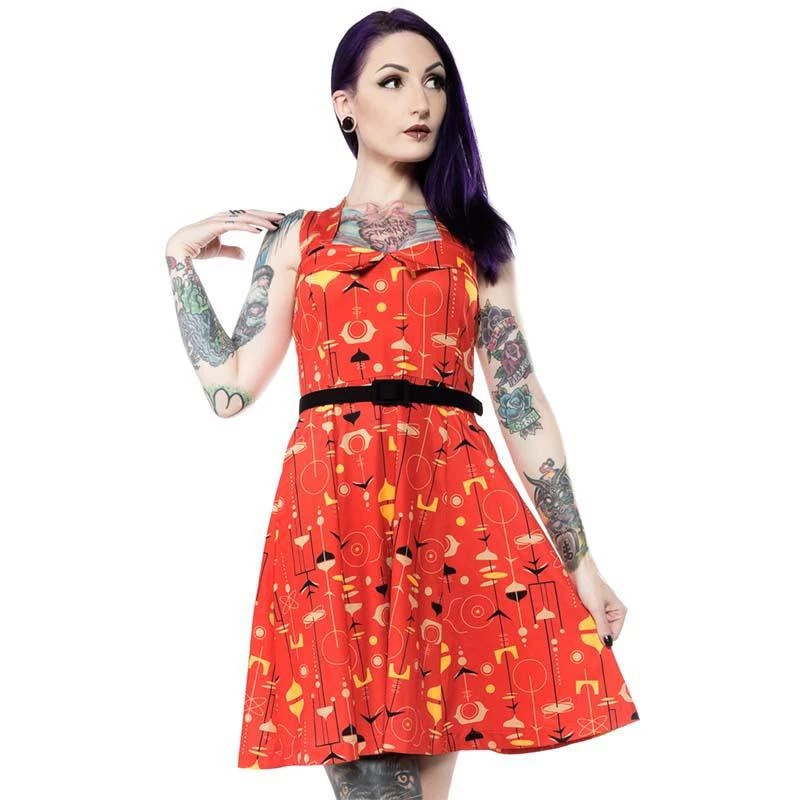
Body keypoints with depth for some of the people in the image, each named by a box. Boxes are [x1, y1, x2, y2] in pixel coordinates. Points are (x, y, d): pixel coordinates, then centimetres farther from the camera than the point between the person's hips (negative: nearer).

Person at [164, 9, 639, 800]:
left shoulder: (476, 238, 16)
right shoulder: (296, 238, 16)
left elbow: (521, 400, 11)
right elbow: (229, 387, 10)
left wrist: (578, 559, 7)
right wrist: (180, 260, 11)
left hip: (454, 505, 1)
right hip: (333, 505, 0)